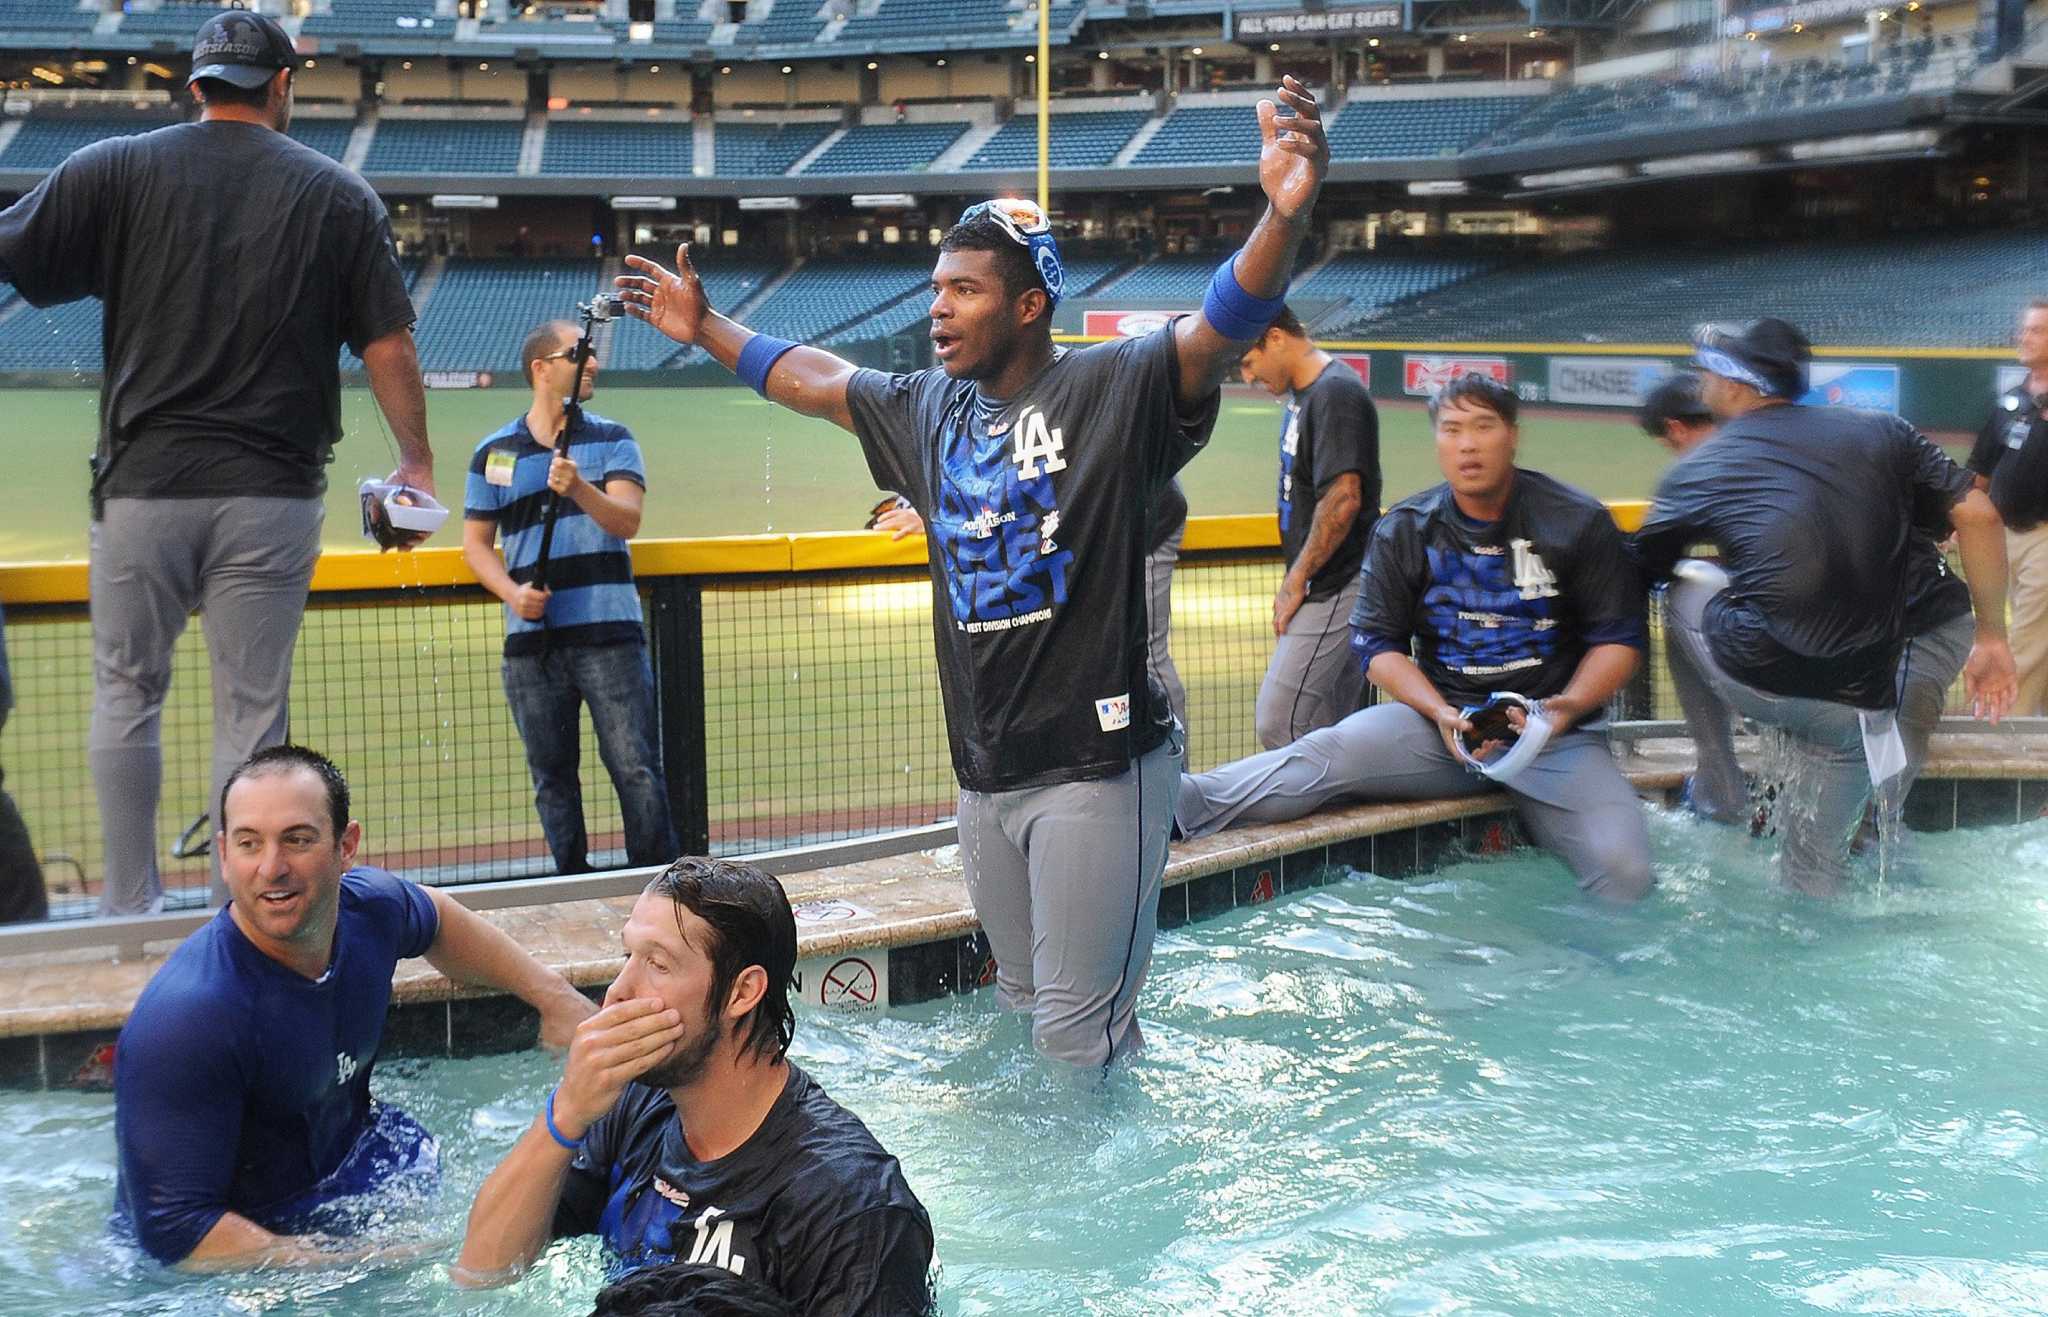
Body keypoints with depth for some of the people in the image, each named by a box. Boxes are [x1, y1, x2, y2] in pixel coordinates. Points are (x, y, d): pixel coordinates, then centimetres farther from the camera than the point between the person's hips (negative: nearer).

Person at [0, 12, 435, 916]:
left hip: (144, 480, 0)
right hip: (273, 494, 0)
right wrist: (417, 461, 11)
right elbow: (389, 346, 2)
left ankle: (131, 907, 19)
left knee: (126, 692, 15)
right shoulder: (339, 194, 4)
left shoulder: (116, 170, 2)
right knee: (251, 714, 6)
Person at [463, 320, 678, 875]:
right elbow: (476, 543, 11)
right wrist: (512, 592, -7)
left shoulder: (612, 440, 8)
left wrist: (578, 489, -25)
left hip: (610, 634, -1)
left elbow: (627, 520, -6)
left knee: (637, 769, -6)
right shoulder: (494, 451, 10)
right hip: (532, 640, 1)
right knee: (552, 776, 6)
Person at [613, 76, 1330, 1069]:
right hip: (985, 773, 7)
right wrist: (705, 330, 35)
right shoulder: (929, 409, 12)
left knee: (1078, 1034, -5)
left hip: (1094, 768, -7)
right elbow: (809, 379, 28)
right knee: (1022, 1006, 16)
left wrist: (1285, 216, -43)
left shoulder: (1114, 389, -9)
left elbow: (1225, 325, -25)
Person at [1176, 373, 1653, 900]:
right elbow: (1377, 641, 1)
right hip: (1446, 716, 0)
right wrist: (1440, 712, -17)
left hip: (1555, 732, 1)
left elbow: (1621, 638, 0)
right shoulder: (1403, 530, 3)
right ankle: (1186, 803, -39)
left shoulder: (1578, 522, -1)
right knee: (1332, 751, -28)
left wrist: (1569, 707, -19)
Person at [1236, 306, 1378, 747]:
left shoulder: (1335, 392, -17)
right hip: (1321, 586, 10)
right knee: (1330, 728, 14)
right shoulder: (1299, 394, 14)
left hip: (1334, 589, -10)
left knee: (1278, 724, -12)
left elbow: (1343, 498, -24)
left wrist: (1297, 581, -17)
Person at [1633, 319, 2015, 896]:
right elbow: (1976, 514, 3)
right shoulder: (1881, 432, 10)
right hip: (1856, 707, 2)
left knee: (1682, 584, 27)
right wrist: (1991, 637, 9)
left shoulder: (1695, 471, 6)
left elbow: (1642, 571, 16)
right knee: (1813, 872, 17)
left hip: (1751, 678, -2)